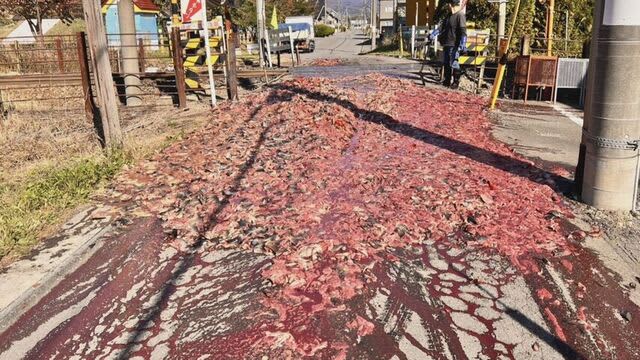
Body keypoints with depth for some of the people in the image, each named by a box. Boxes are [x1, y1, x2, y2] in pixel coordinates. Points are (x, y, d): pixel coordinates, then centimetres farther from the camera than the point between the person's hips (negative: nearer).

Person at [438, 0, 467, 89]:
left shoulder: (460, 15, -11)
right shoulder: (449, 16, 17)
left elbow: (463, 31, -17)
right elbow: (443, 28, 28)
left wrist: (462, 44, -21)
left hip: (454, 45, -9)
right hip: (446, 43, 9)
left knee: (453, 63, -9)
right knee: (446, 63, 12)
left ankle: (456, 82, -1)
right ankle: (447, 81, 21)